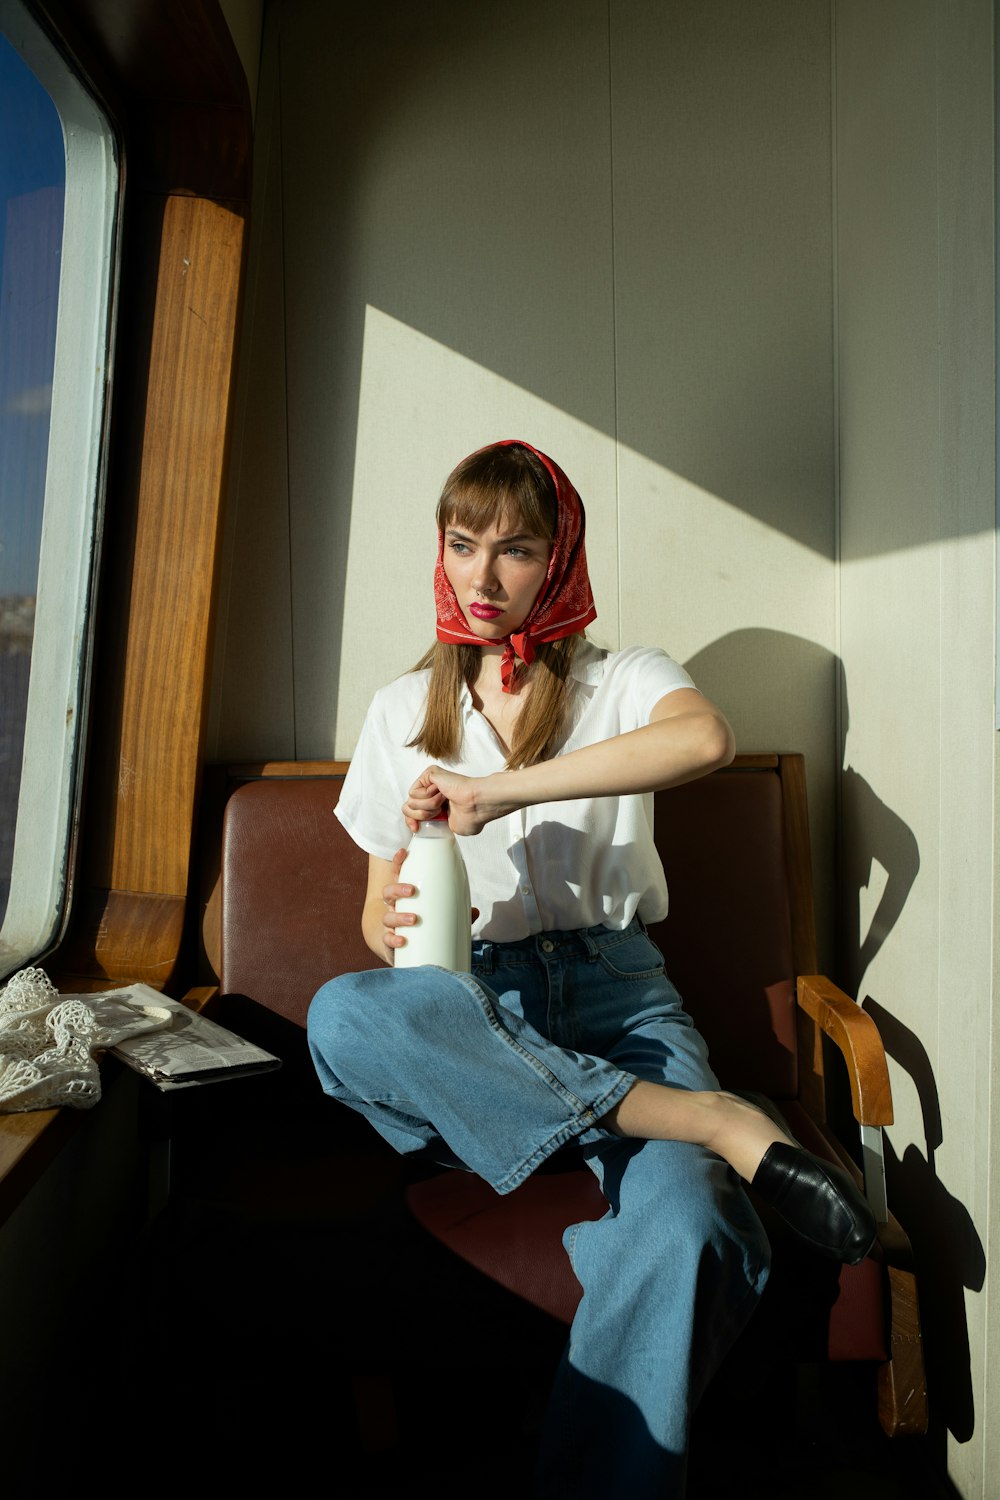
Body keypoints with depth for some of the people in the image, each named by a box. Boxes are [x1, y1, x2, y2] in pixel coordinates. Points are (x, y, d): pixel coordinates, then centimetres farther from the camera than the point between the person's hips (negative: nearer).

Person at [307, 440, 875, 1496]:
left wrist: (496, 790, -22)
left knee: (685, 1223, -33)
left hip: (612, 985, -2)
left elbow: (706, 738, -19)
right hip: (469, 996, 2)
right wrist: (395, 929, -10)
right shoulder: (401, 710, 16)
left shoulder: (623, 683, 7)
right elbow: (378, 908, 16)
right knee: (341, 1015, -35)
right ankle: (719, 1123, -31)